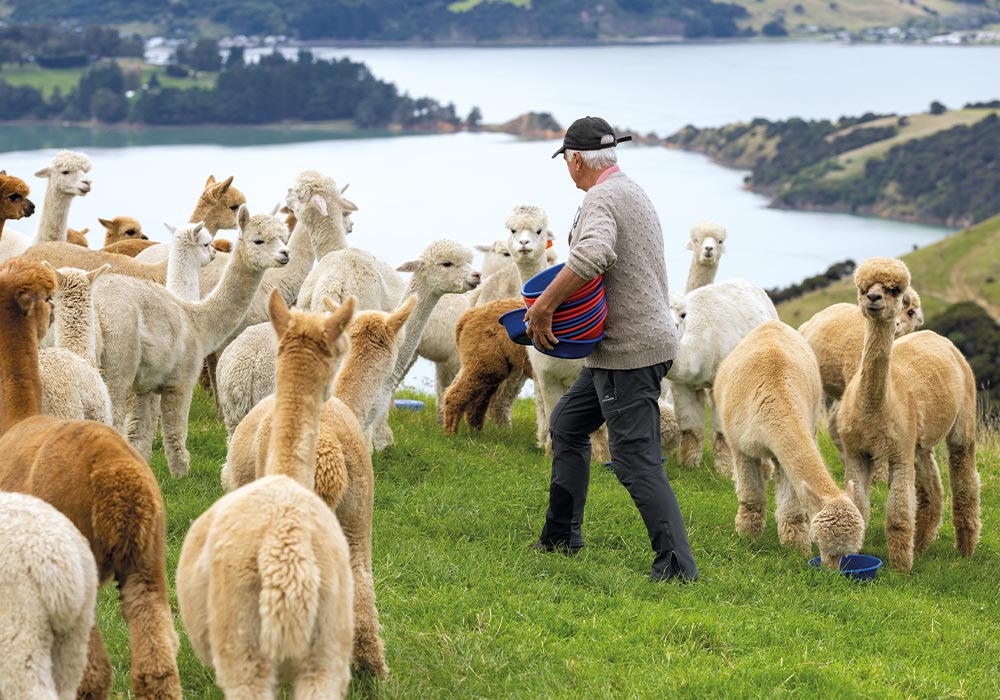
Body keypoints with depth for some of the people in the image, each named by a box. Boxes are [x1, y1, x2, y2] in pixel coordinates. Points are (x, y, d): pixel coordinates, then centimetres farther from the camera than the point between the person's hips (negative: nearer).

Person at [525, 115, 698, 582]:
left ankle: (677, 565, -15)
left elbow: (592, 255, -36)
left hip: (629, 350, -11)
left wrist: (542, 308, -28)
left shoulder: (601, 199, -15)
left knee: (635, 460, -11)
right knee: (567, 424, 22)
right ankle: (561, 536, 29)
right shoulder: (635, 193, 18)